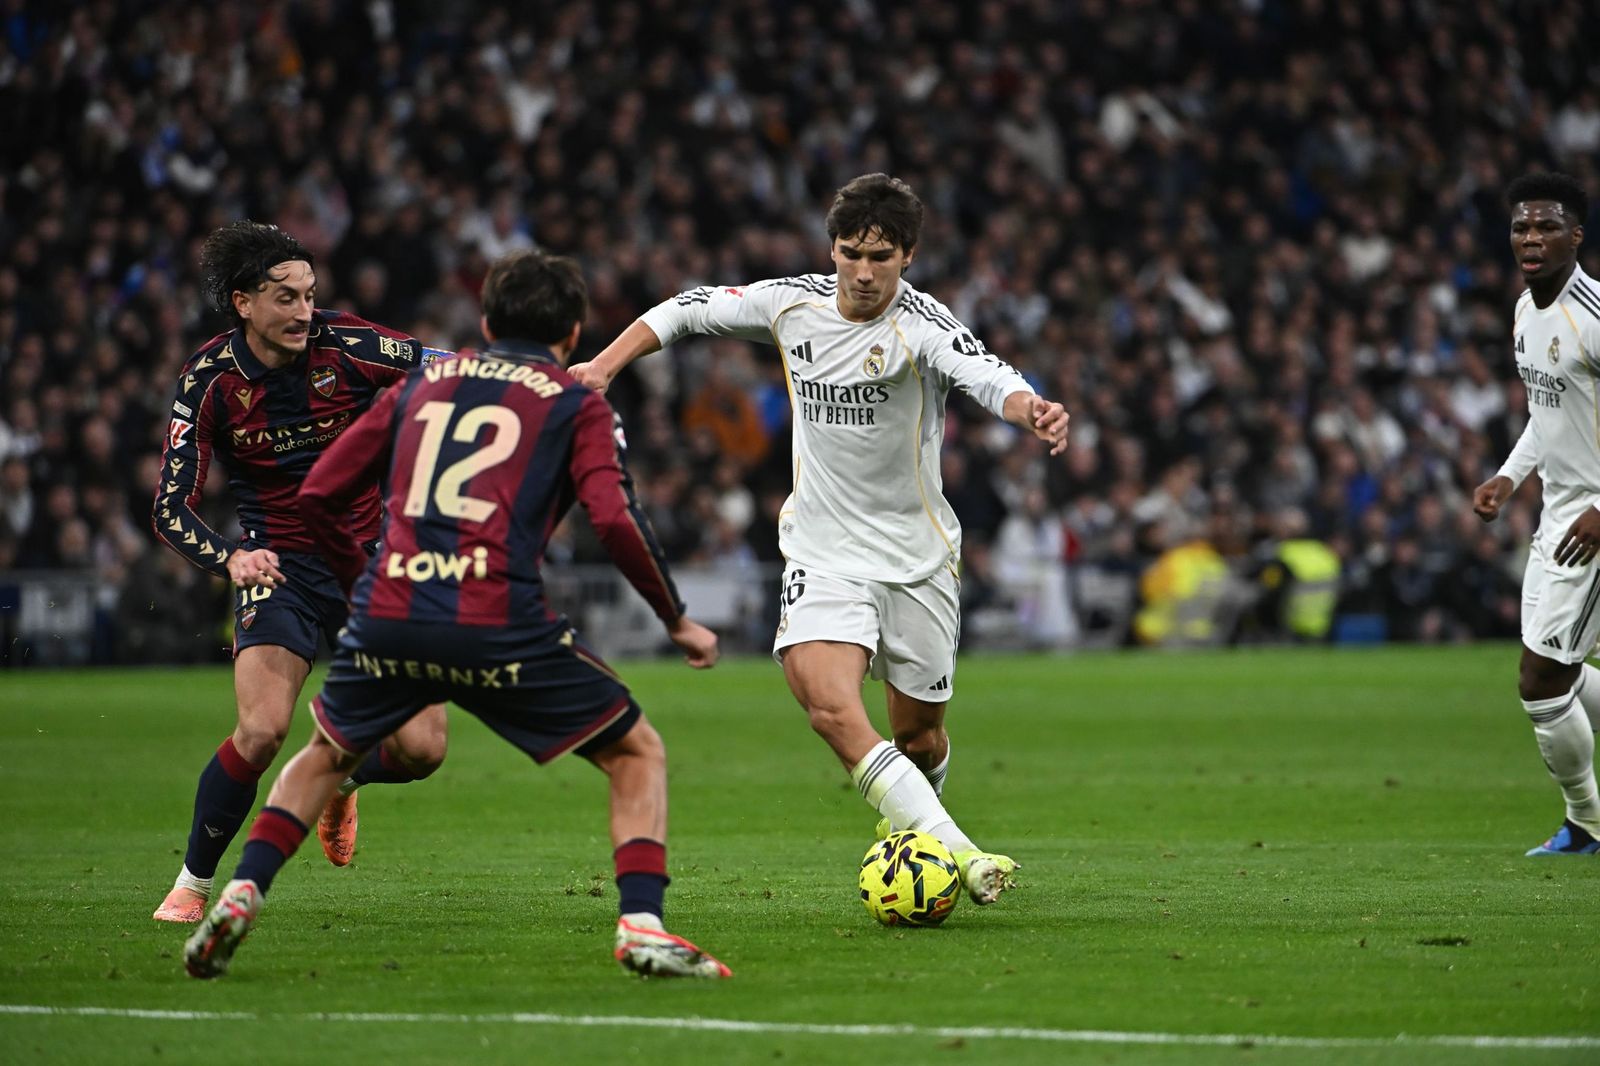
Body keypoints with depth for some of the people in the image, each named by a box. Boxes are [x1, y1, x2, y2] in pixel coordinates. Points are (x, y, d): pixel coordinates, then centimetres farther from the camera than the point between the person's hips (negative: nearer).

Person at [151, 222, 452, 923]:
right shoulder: (211, 379, -11)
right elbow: (171, 508, -11)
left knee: (421, 750, -9)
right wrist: (229, 559, -30)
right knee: (261, 732, -22)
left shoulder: (346, 345, -12)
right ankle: (192, 884, 0)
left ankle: (341, 775, 29)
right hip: (279, 568, -1)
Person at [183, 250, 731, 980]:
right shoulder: (576, 404, 12)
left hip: (386, 619, 4)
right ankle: (641, 927, -6)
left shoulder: (425, 383, 23)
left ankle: (241, 894, 14)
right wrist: (678, 621, 7)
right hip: (499, 625, -4)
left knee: (326, 754, 31)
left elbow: (319, 494, 22)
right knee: (637, 754, 12)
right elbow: (614, 520, -4)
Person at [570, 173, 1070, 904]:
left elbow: (985, 376, -37)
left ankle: (908, 825, 46)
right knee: (830, 707, -24)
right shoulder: (792, 304, -4)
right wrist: (604, 366, 2)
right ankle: (955, 854, -30)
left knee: (919, 736, 11)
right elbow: (688, 310, 12)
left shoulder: (920, 325, -17)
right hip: (823, 552, 2)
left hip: (917, 556, -1)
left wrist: (1031, 411, -59)